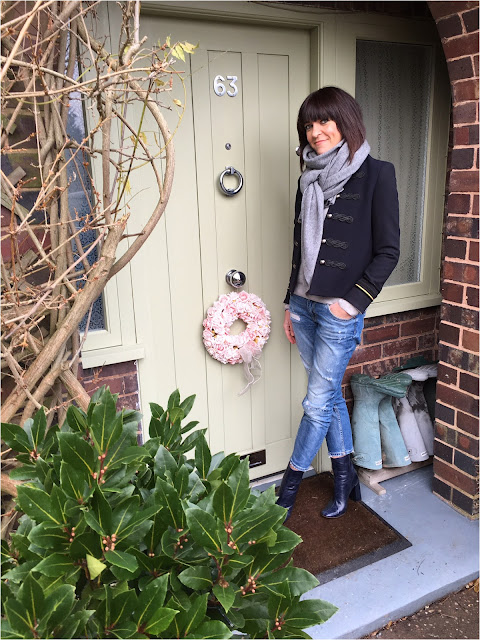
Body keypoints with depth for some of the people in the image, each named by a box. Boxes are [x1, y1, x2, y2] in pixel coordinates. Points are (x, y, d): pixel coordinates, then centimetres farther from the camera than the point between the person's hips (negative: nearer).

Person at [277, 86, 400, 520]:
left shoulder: (376, 174, -6)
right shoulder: (310, 180, 11)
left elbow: (388, 251, -8)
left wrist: (354, 300, -14)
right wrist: (291, 304, 15)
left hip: (340, 309, -6)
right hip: (304, 304, 6)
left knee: (318, 403, 3)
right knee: (330, 396, 15)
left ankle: (290, 484, 22)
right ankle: (346, 479, 32)